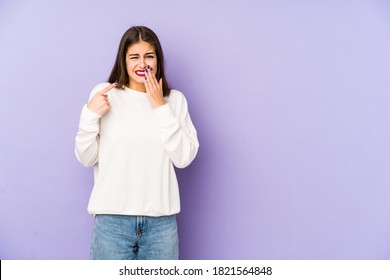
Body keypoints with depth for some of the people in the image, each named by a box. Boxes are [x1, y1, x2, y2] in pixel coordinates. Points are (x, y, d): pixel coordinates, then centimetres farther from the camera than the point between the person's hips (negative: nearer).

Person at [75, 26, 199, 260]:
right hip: (113, 216, -1)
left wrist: (161, 107, -8)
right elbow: (86, 158, 2)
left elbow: (184, 158, -5)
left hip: (161, 218, 2)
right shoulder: (105, 94, 0)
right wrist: (90, 114, -13)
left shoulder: (175, 99, 5)